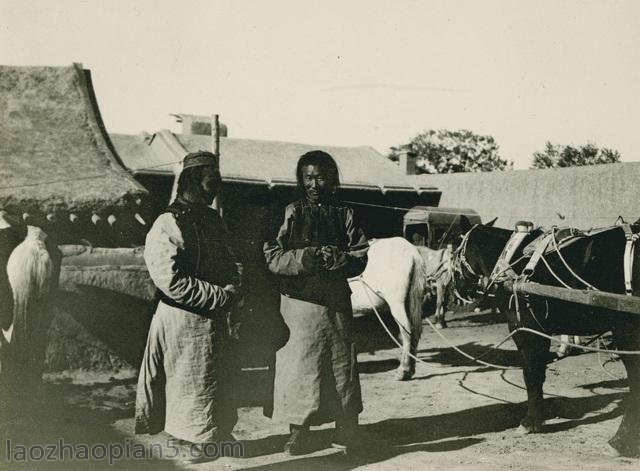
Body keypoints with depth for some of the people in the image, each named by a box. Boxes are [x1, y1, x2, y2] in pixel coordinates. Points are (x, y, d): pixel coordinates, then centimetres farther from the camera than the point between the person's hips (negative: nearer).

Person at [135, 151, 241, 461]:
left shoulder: (212, 219, 9)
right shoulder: (168, 225, -18)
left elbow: (227, 262, 18)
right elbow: (173, 282, -24)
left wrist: (233, 288, -4)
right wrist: (221, 297, -21)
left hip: (216, 319, 8)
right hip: (185, 321, -8)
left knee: (220, 381, 20)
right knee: (192, 384, 6)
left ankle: (218, 433, 37)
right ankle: (193, 439, 24)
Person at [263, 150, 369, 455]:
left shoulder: (344, 215, 10)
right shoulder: (291, 213, 3)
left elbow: (360, 258, 5)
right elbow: (273, 256, -5)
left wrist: (337, 259, -14)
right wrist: (309, 257, -18)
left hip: (336, 301, 2)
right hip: (299, 301, -2)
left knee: (341, 364, 5)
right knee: (298, 364, -2)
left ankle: (345, 430, 18)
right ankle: (298, 433, 9)